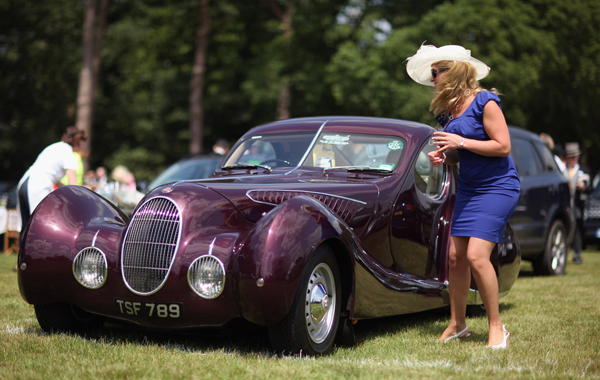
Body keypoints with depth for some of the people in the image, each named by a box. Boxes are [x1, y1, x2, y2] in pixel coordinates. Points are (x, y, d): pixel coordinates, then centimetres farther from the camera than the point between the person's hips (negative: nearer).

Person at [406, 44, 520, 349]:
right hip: (468, 188, 8)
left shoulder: (485, 102, -14)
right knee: (455, 257, 5)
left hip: (497, 187, -8)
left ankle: (496, 327, -4)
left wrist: (461, 142, -20)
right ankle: (457, 324, 19)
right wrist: (442, 156, -3)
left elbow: (503, 146, -18)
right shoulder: (448, 110, 10)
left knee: (476, 256, -17)